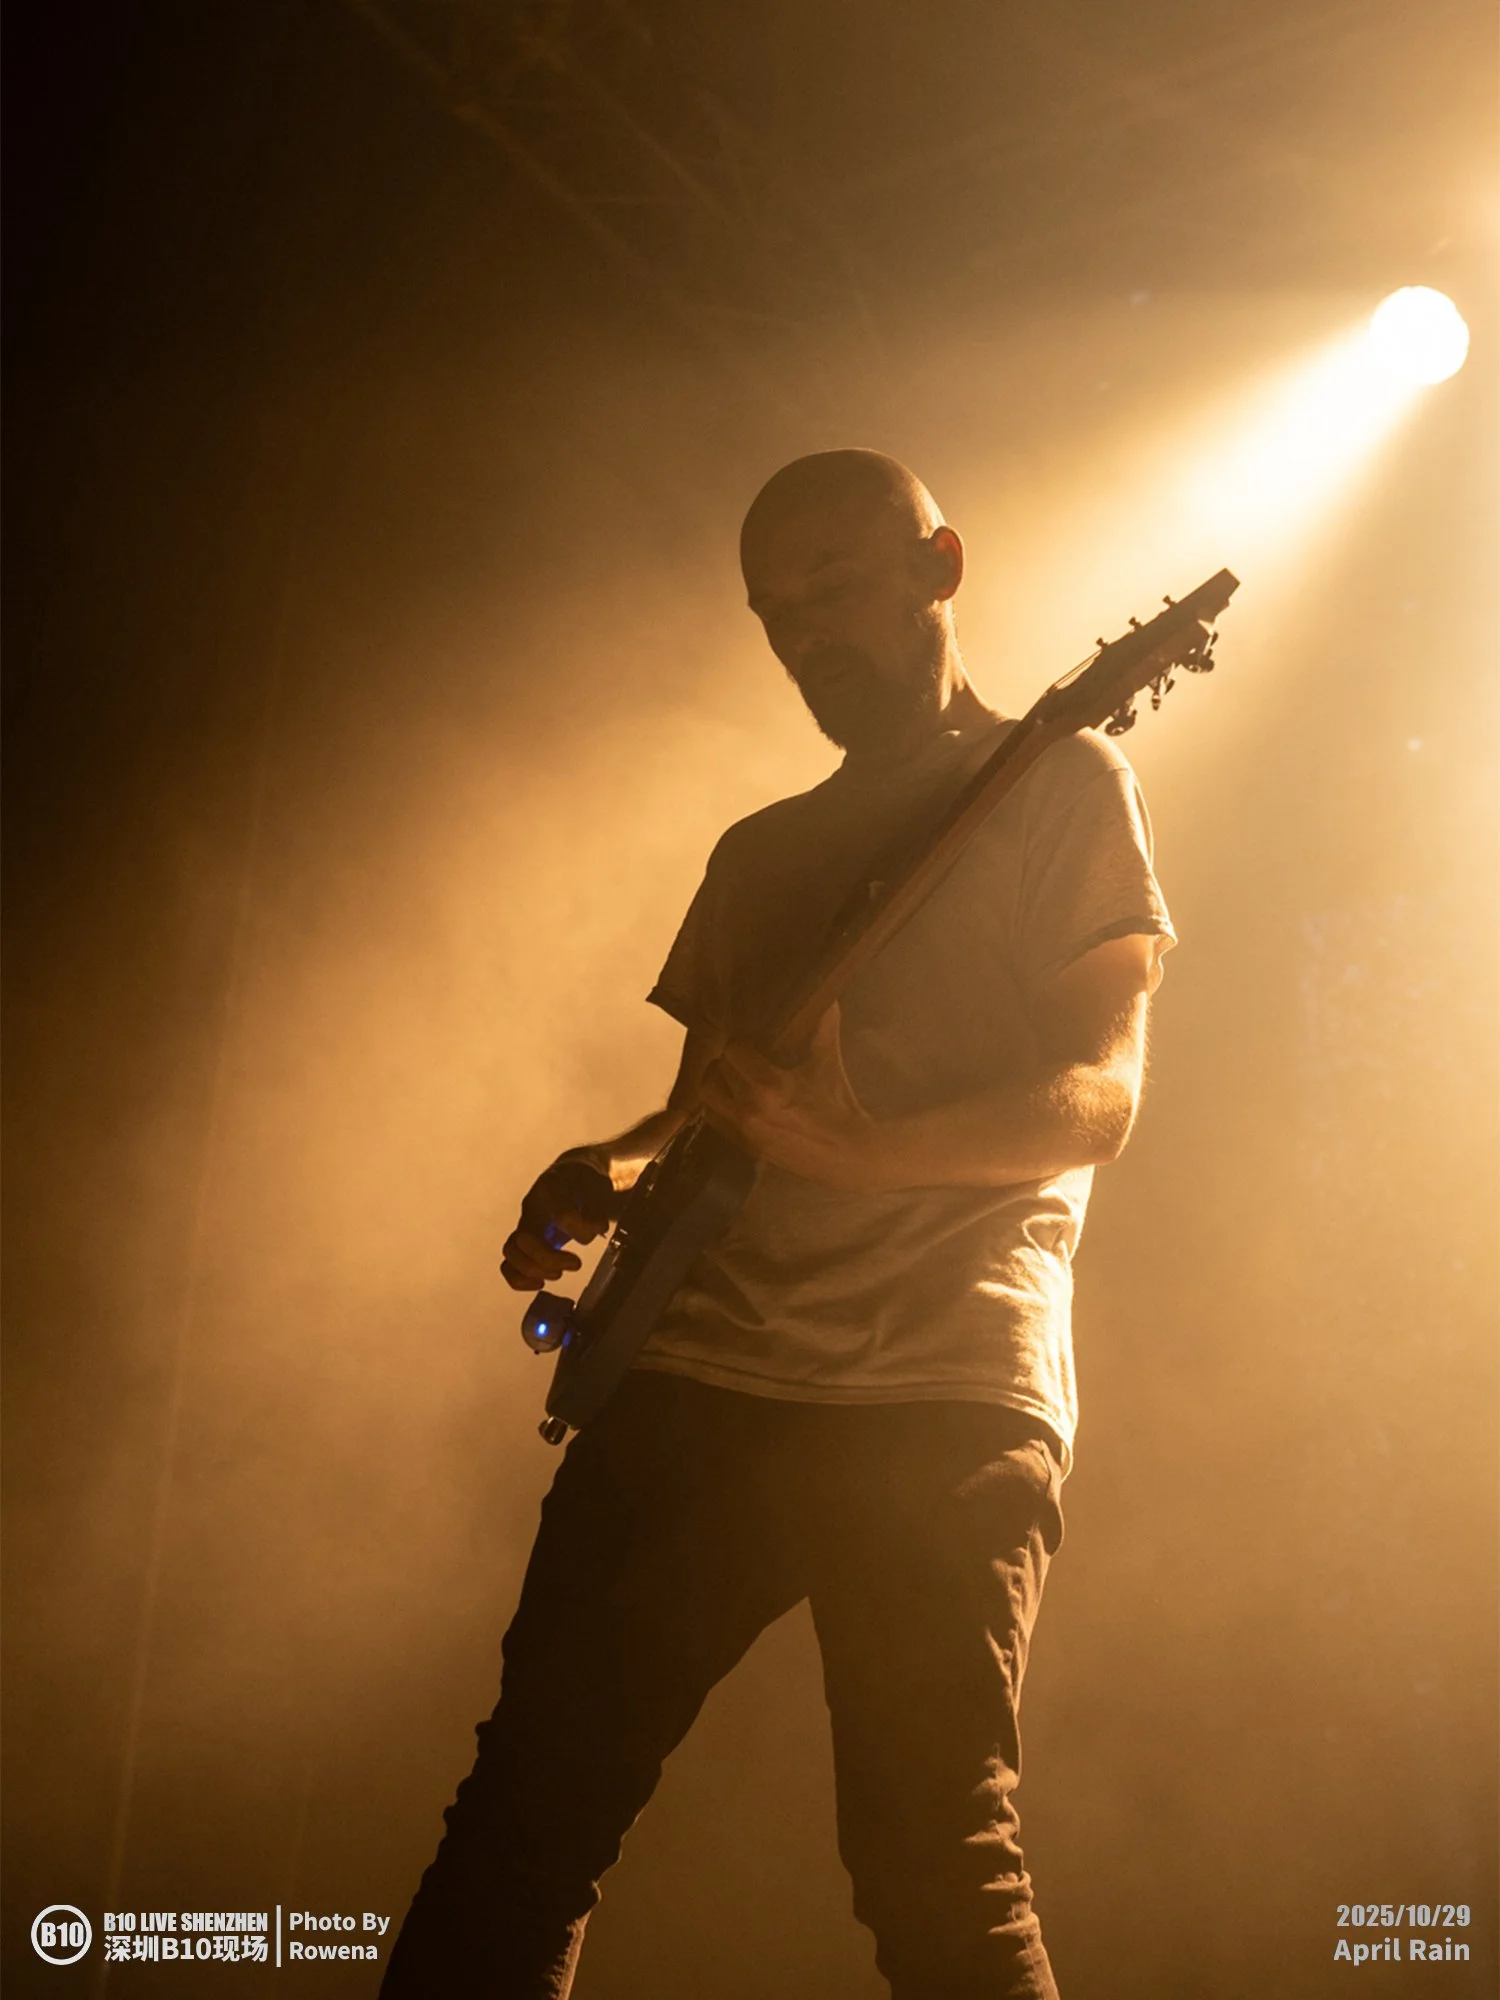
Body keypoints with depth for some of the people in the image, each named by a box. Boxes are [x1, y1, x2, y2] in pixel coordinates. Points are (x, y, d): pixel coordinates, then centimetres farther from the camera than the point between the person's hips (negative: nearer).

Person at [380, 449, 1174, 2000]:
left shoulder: (1060, 785, 9)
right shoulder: (759, 853, 26)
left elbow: (1099, 1098, -3)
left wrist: (858, 1151, -21)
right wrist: (612, 1174, 3)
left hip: (943, 1399, -5)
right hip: (696, 1376, 6)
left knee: (934, 1861, -14)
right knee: (521, 1818, -1)